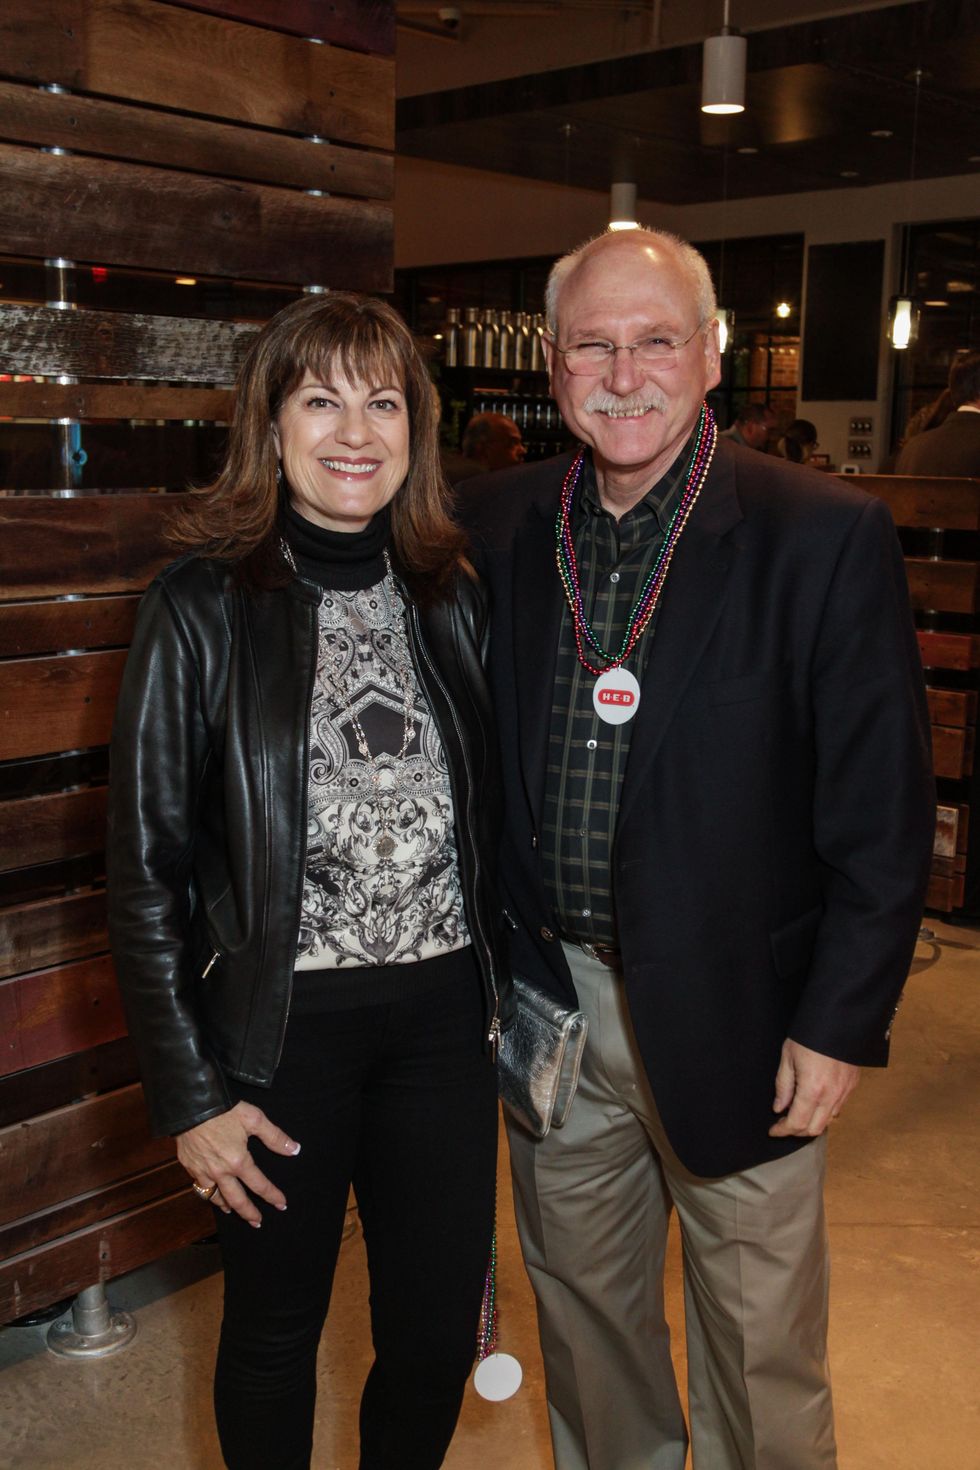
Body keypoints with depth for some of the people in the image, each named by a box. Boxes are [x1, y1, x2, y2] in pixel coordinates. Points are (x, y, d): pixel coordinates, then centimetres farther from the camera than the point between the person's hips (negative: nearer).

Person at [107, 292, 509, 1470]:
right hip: (282, 1022, -3)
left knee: (440, 1330, 15)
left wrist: (505, 995, 6)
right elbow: (147, 873, -7)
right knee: (275, 1328, 16)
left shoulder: (451, 599, 4)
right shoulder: (201, 611, -8)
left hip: (443, 1014, 4)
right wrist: (189, 1094, -8)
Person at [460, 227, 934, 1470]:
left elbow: (883, 810, -10)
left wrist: (843, 1022, -10)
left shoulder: (828, 537, -12)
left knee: (761, 1344, 15)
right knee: (580, 1302, 23)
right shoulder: (494, 528, -1)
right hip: (546, 1000, 4)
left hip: (732, 1017, -3)